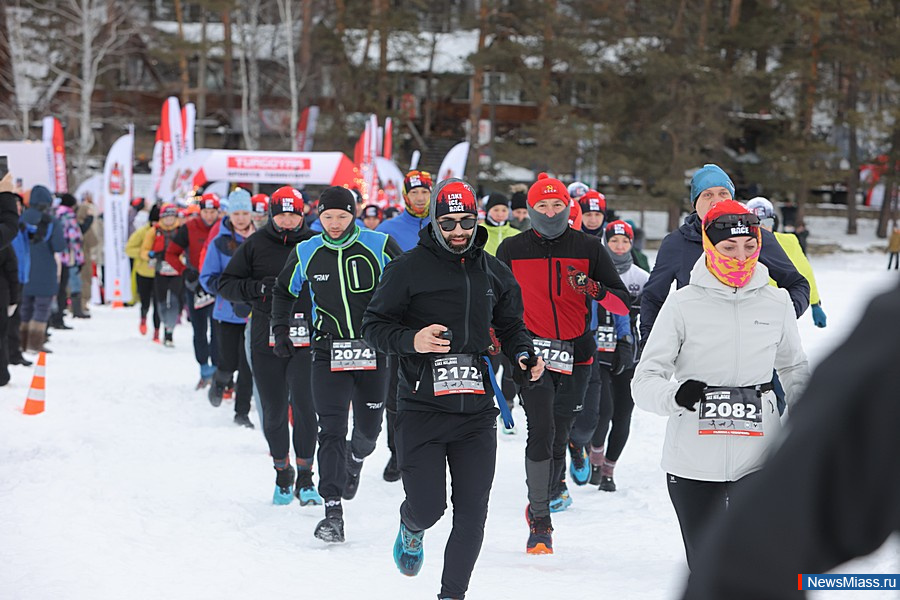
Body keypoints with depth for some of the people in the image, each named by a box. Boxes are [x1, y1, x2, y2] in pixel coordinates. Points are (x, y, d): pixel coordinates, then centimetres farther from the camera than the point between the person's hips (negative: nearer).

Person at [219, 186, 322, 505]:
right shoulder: (256, 245, 3)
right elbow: (226, 284, 5)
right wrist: (259, 287, -12)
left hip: (306, 338, -1)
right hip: (267, 339, 1)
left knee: (304, 404, -13)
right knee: (273, 412, 7)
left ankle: (305, 478, -1)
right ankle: (282, 475, 26)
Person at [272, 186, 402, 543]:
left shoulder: (378, 246, -6)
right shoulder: (306, 254, 1)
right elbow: (284, 292, 19)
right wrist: (280, 331, 13)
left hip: (374, 352, 0)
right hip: (329, 353, 0)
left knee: (368, 430, 10)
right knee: (331, 432, -10)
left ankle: (354, 460, 47)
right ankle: (333, 513, -13)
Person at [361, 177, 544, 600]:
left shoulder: (494, 272, 10)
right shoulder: (408, 268, -3)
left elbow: (510, 325, 23)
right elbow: (374, 326, -1)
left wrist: (523, 357, 3)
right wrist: (411, 341, -20)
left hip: (476, 409, 4)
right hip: (422, 408, -3)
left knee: (472, 512, 0)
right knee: (427, 506, -5)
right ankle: (411, 530, 33)